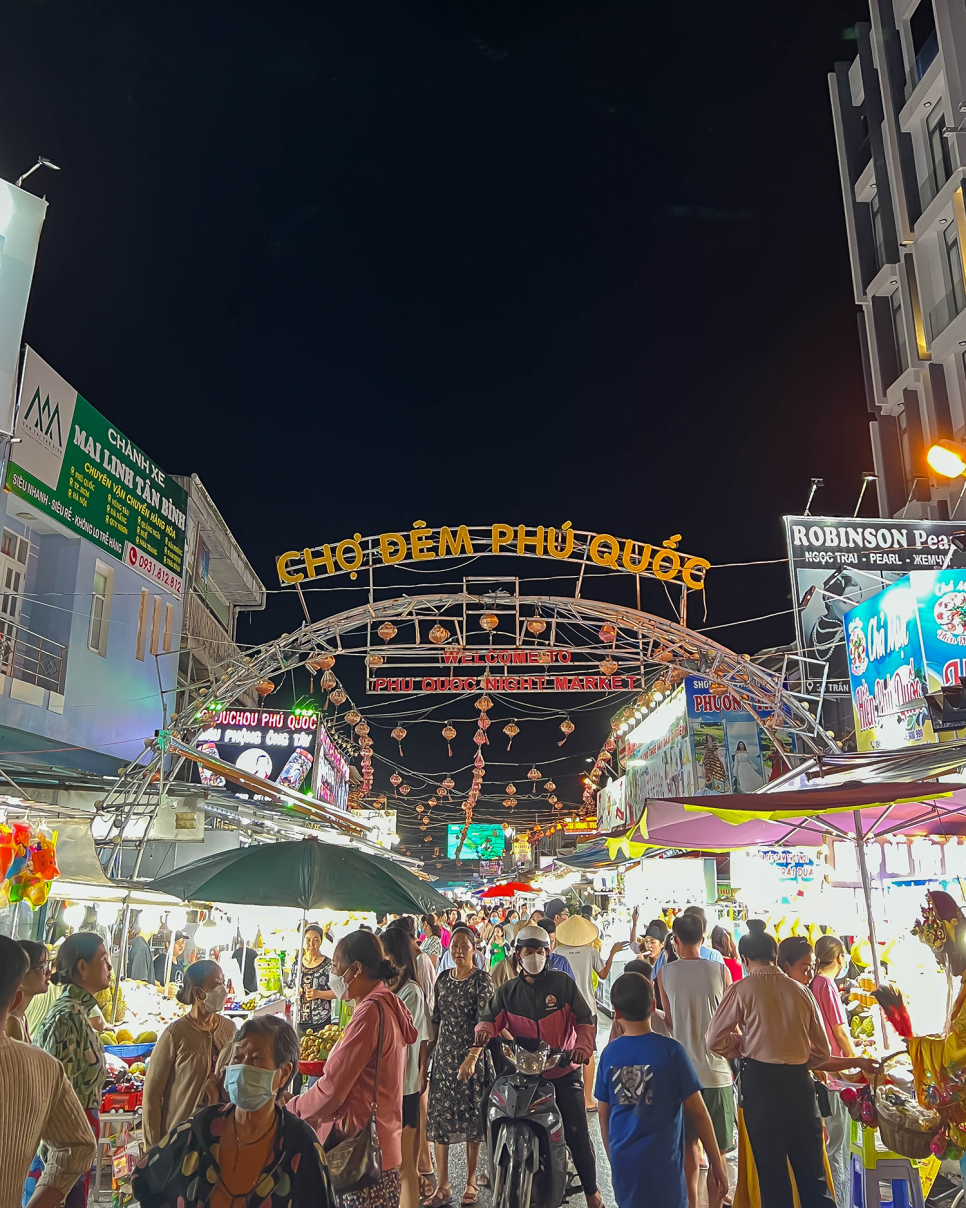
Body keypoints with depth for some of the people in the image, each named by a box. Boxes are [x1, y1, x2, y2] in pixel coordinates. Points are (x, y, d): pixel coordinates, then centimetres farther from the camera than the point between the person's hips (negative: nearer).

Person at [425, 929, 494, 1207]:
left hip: (472, 1055, -5)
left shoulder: (481, 980, -10)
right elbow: (437, 1020, 12)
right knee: (439, 1115, 4)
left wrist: (471, 1058, -27)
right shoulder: (443, 978, 6)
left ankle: (471, 1182, 20)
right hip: (443, 1056, 5)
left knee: (471, 1116, 5)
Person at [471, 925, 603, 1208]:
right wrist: (483, 1032, -30)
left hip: (564, 1071, -2)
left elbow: (585, 1020, -5)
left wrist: (583, 1046, -23)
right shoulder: (507, 991, 5)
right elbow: (490, 1018, -8)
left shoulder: (563, 983, -1)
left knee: (577, 1134, 1)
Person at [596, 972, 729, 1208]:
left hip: (623, 1162, 4)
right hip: (662, 1162, -3)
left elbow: (603, 1115, 6)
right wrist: (716, 1162, 2)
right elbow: (697, 1112, -8)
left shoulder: (609, 1053, -3)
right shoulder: (670, 1050, -13)